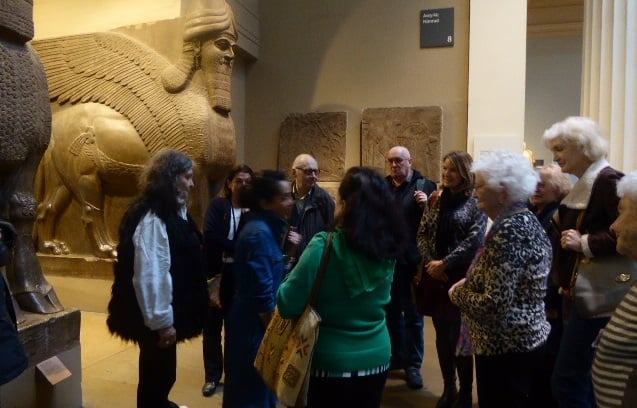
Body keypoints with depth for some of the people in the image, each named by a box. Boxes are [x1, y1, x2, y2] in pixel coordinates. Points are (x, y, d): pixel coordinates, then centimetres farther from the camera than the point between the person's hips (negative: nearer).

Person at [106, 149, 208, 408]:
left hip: (168, 311, 10)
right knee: (157, 372, 10)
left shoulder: (171, 211, 8)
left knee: (162, 370, 27)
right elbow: (150, 274, -27)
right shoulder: (151, 218, -24)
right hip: (156, 318, -10)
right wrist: (161, 321, -22)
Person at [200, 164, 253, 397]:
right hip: (217, 272, 0)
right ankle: (212, 376, 26)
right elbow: (210, 236, -15)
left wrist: (228, 246, -24)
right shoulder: (217, 205, -2)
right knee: (212, 327, 10)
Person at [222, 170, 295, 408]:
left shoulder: (265, 228, 6)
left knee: (255, 387, 24)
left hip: (254, 322, 9)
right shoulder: (259, 233, -23)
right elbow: (263, 292, -23)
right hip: (255, 324, -9)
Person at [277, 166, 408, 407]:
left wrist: (295, 272, -3)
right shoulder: (386, 247, -5)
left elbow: (287, 306, -21)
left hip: (332, 363, -5)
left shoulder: (325, 245, -23)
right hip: (377, 358, 5)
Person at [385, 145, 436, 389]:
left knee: (413, 314, 9)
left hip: (412, 260, -4)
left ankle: (413, 364, 21)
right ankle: (397, 356, 33)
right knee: (391, 311, 16)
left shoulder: (424, 186, -4)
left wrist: (427, 204, -26)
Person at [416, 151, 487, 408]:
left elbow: (474, 240, -12)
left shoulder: (475, 202, -5)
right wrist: (430, 263, -7)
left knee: (459, 335, 1)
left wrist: (445, 263, -13)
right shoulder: (436, 199, 9)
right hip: (434, 276, 4)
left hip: (460, 276, -4)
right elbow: (422, 233, 7)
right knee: (442, 334, 12)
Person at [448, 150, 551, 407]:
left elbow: (494, 304, -28)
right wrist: (471, 284, 5)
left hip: (505, 347, -10)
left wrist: (457, 293, -11)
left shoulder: (508, 230, -24)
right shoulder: (527, 220, 7)